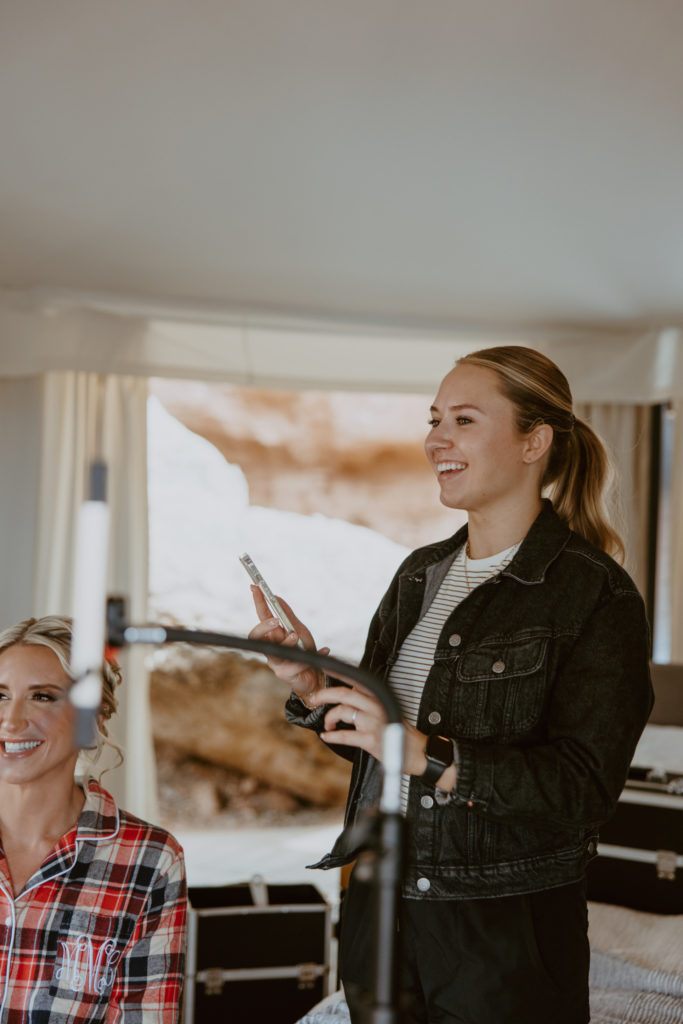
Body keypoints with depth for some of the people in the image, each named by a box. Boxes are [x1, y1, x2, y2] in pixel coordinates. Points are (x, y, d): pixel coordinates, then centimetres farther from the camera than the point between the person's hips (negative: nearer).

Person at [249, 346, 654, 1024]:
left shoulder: (595, 594, -11)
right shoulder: (420, 575, 9)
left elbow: (583, 788, -19)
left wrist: (427, 755, -26)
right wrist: (313, 687, -4)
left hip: (504, 935, -6)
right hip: (380, 908, 6)